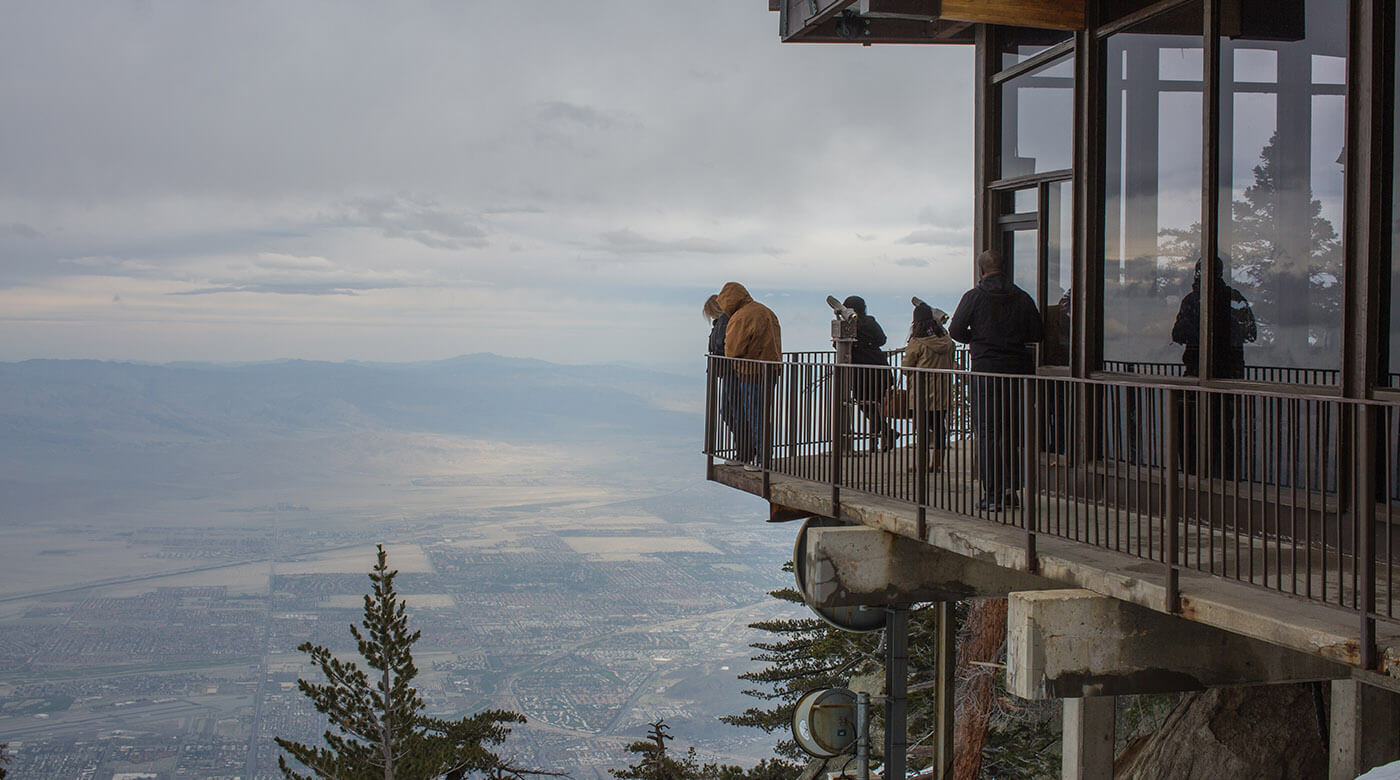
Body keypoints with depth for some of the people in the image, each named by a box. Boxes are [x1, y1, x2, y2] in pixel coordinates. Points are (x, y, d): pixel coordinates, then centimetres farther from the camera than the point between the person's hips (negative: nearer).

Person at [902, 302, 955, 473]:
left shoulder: (917, 342, -11)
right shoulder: (946, 339, 4)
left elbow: (907, 366, -3)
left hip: (924, 391, -5)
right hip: (944, 392, 5)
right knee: (940, 426, 9)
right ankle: (938, 464, 13)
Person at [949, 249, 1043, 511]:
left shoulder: (974, 297, -5)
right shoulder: (1022, 298, 4)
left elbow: (956, 330, -7)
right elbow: (1036, 333, 4)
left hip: (986, 370, -3)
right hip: (1019, 367, 4)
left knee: (986, 433, 1)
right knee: (1012, 432, 14)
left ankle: (992, 495, -3)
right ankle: (1011, 488, 14)